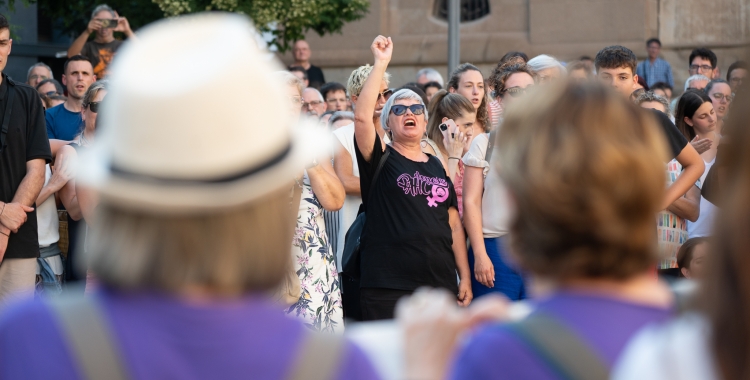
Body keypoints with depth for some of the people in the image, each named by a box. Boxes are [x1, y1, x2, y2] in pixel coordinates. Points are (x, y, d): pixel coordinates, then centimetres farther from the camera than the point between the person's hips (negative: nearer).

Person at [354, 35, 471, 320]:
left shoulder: (438, 167, 15)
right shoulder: (380, 160, 2)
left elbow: (454, 224, 15)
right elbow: (362, 116, -16)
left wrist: (465, 276, 9)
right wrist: (381, 63, -16)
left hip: (441, 286, 5)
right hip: (387, 288, -5)